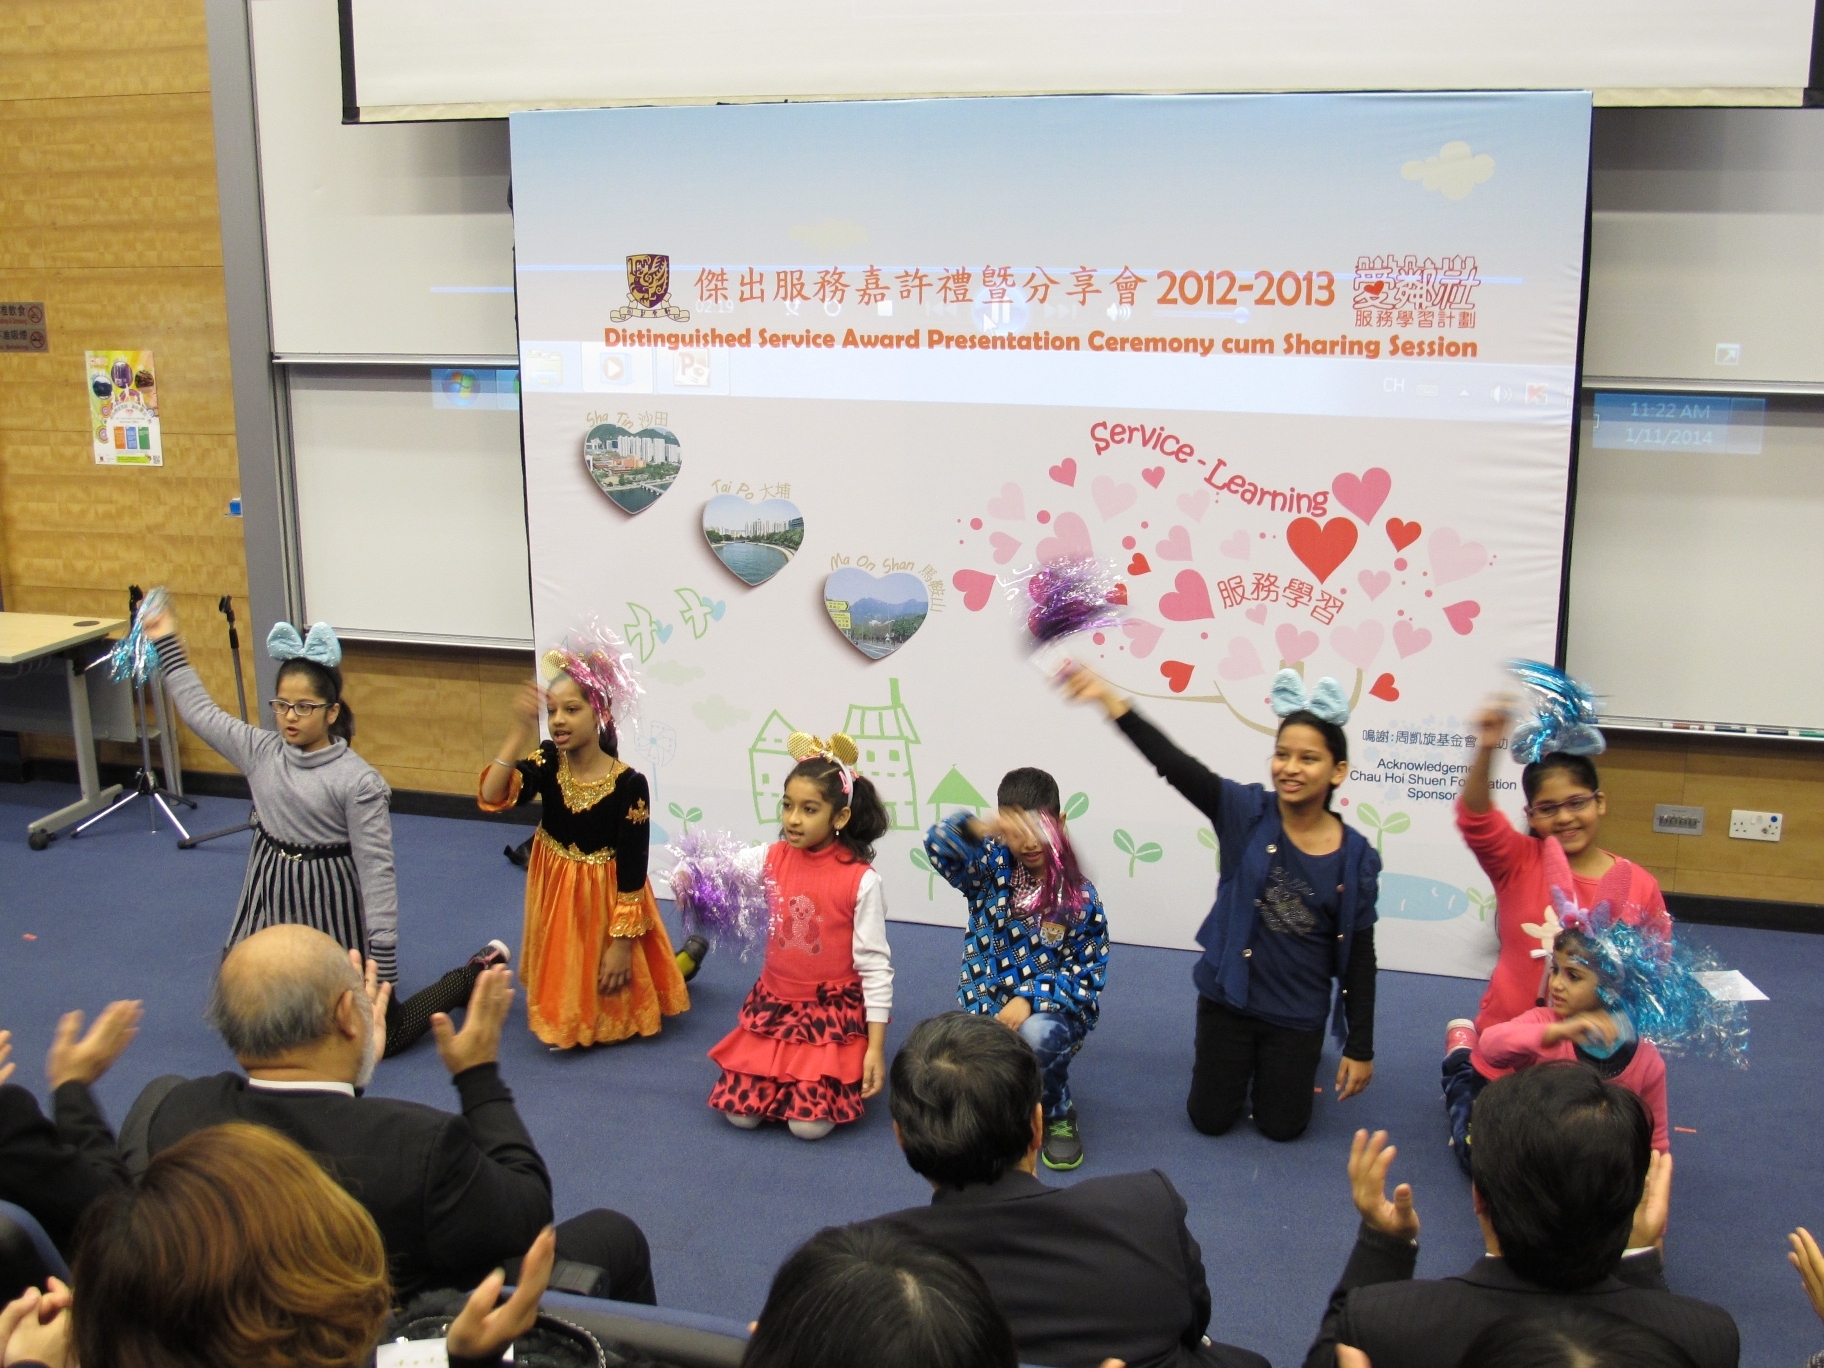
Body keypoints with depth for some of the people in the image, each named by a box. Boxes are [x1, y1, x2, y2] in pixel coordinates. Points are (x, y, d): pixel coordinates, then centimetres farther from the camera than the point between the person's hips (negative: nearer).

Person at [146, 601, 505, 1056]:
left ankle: (477, 975, 24)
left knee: (378, 1037, 2)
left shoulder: (358, 781, -19)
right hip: (272, 912, 6)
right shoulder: (261, 751, -2)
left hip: (333, 924, -6)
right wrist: (168, 643, 9)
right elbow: (200, 711, 11)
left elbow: (376, 869, -19)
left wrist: (384, 959, -20)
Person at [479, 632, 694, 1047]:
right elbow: (491, 798, -29)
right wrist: (520, 731, -36)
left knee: (613, 1019, 11)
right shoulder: (547, 760, -13)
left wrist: (621, 943, -17)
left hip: (605, 901, -4)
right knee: (562, 998, 22)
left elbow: (632, 873, -19)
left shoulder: (629, 784, -24)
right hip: (555, 897, 4)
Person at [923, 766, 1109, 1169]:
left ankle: (1058, 1113, -6)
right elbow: (939, 844, -24)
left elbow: (1088, 973, -7)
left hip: (1049, 1012, -2)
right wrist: (980, 828, -47)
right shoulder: (991, 865, -6)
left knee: (1036, 1034, -38)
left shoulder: (1079, 897, -8)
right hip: (985, 1009, 2)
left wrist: (1031, 997, -23)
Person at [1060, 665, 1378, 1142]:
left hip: (1298, 1014, 0)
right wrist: (1109, 701, -42)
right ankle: (1243, 1060, 42)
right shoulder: (1246, 813, -15)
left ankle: (1296, 1060, 43)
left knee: (1281, 1126, 12)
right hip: (1228, 998, 1)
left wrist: (1360, 1048, -2)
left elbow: (1359, 957, -6)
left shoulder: (1356, 856, -13)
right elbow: (1174, 764, -29)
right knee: (1210, 1119, 11)